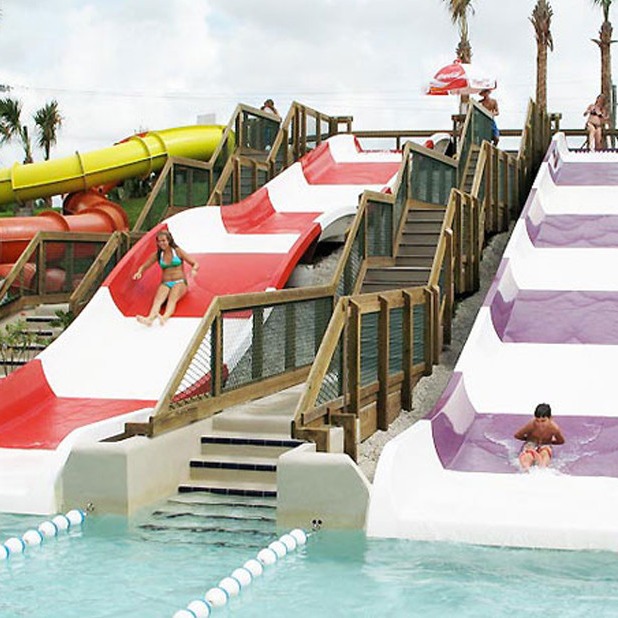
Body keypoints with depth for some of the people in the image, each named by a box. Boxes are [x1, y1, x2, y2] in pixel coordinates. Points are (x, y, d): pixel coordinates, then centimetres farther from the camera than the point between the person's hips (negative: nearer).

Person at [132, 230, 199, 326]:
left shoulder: (178, 251, 5)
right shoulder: (157, 255, 13)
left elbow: (195, 264, 3)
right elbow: (144, 266, 19)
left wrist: (193, 270, -22)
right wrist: (139, 272, -5)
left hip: (180, 283, -2)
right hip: (165, 284, 2)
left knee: (172, 299, -37)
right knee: (158, 299, -34)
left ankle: (165, 317, -68)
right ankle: (150, 318, -64)